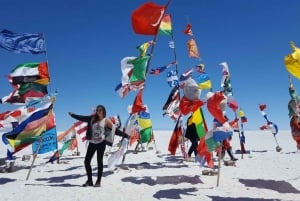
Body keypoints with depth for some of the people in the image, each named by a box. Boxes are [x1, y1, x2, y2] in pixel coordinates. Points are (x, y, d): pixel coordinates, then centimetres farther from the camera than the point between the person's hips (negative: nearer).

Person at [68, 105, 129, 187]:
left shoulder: (106, 121, -2)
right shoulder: (92, 118, 9)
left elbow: (115, 130, -3)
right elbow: (82, 118, 14)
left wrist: (125, 135, -8)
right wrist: (72, 115, 13)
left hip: (101, 143, -4)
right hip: (92, 142, 4)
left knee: (99, 161, 1)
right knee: (86, 161, 2)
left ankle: (98, 181, 12)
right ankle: (89, 180, 16)